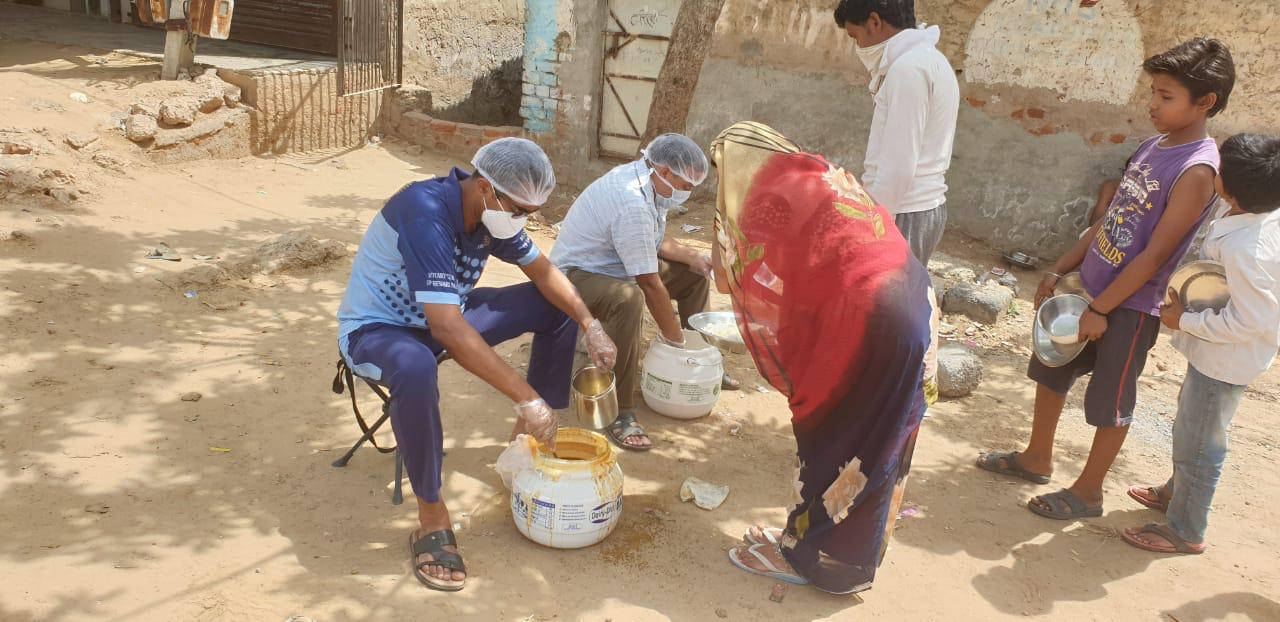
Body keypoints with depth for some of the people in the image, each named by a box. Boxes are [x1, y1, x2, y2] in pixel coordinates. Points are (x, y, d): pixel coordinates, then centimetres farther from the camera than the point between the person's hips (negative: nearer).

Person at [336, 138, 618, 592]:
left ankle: (534, 435, 12)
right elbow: (447, 327, -41)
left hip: (441, 316, 8)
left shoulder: (492, 209, -10)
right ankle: (431, 515, -23)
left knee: (558, 307, 0)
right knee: (415, 367, -43)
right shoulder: (425, 212, -34)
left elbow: (542, 271, 4)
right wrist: (527, 399, -39)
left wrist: (592, 327, -12)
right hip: (375, 329, -7)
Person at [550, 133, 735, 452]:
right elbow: (650, 284, -29)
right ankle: (621, 413, -35)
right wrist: (675, 339, -21)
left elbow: (656, 242, 13)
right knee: (628, 298, -41)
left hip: (617, 265, 11)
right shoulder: (633, 204, -32)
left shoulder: (649, 181, -2)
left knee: (693, 274, 10)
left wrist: (692, 256, -4)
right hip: (578, 273, -11)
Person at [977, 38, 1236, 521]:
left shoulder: (1197, 169, -20)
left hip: (1130, 305, -8)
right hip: (1092, 286, 8)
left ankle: (1088, 492, 24)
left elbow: (1155, 255, -21)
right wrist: (1059, 269, 8)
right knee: (1050, 368, 19)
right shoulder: (1152, 146, 5)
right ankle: (1037, 459, 37)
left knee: (1110, 401, 6)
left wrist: (1100, 310, -18)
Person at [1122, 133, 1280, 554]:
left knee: (1197, 444, 6)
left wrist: (1183, 319, -20)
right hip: (1221, 353, 10)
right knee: (1190, 429, 28)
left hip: (1225, 359, -10)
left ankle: (1185, 532, 23)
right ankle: (1176, 493, 49)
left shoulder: (1243, 249, -34)